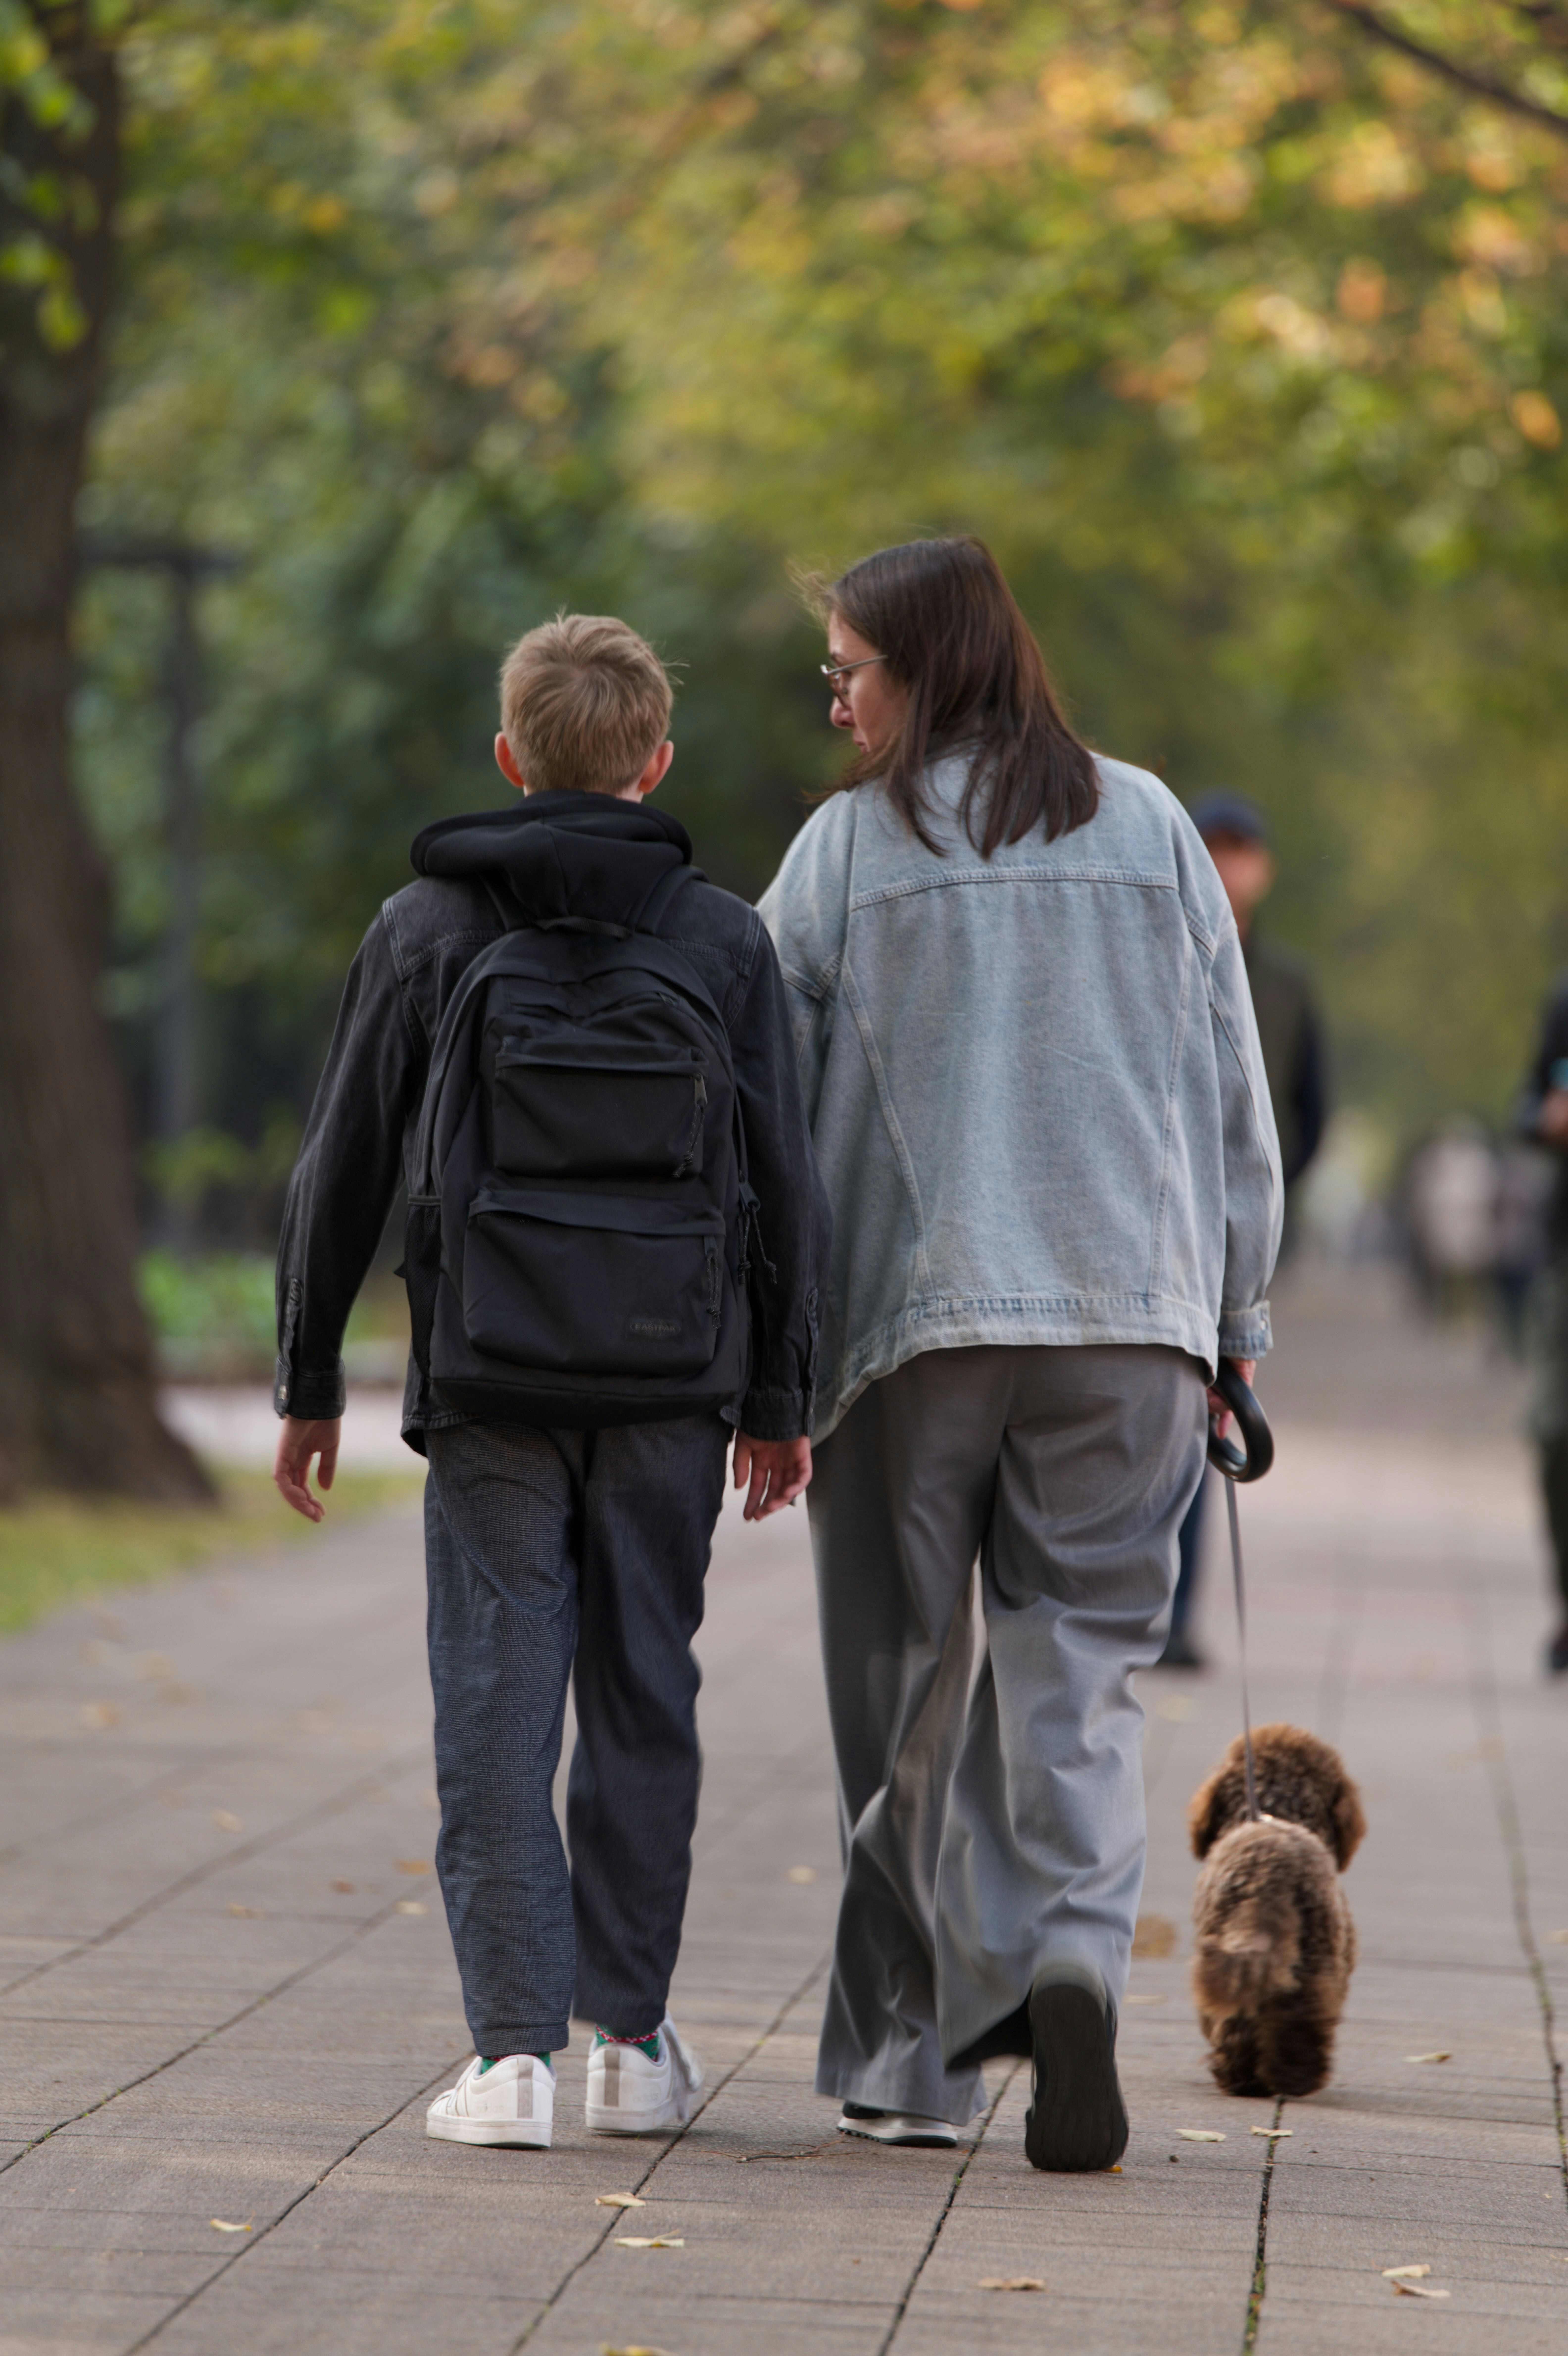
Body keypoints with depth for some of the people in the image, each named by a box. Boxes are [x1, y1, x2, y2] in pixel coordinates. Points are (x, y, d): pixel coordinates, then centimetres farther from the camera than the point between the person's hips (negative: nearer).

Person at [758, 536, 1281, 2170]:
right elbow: (1231, 1096, 9)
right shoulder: (1150, 829, 7)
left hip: (909, 1313, -1)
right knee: (1076, 1669, 3)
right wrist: (1235, 1320, 15)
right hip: (1127, 1316, 1)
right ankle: (1071, 1953, -22)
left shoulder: (845, 849, 0)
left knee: (904, 1688, 9)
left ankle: (909, 2055, 12)